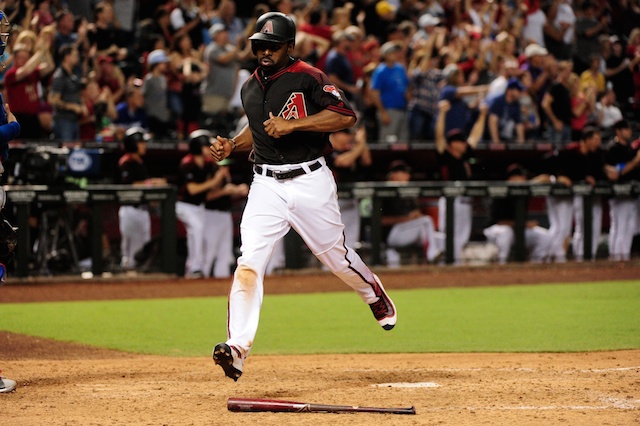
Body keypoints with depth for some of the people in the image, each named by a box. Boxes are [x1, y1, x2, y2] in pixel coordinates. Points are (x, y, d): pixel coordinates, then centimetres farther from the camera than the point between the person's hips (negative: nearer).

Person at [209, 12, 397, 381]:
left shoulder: (308, 78, -8)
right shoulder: (250, 89, 13)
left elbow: (346, 116, -18)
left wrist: (293, 124, -22)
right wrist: (232, 145, 10)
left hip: (310, 181, -4)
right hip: (266, 185, 4)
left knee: (336, 256, 10)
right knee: (249, 263, -13)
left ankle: (376, 296, 43)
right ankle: (237, 347, -21)